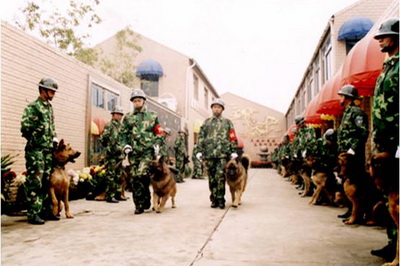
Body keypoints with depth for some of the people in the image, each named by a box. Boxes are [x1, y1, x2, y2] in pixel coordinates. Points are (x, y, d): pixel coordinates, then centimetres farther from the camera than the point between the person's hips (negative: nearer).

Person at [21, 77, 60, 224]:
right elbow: (25, 127, -15)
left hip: (48, 150, 8)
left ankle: (46, 210, 18)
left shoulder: (49, 107, 18)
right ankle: (33, 214, -2)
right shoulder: (33, 107, -7)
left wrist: (54, 138, 12)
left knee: (47, 182, 11)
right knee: (34, 182, -6)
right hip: (36, 150, -8)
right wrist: (35, 139, -8)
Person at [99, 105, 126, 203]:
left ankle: (118, 194, 22)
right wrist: (109, 147, -8)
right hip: (111, 155, -8)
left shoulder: (120, 127, 18)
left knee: (119, 176, 13)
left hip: (119, 155, 8)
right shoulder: (109, 126, -7)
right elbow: (103, 138, -14)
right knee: (111, 176, -7)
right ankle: (109, 196, -3)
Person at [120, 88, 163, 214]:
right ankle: (139, 205, 11)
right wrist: (125, 145, -3)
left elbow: (158, 133, 12)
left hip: (148, 151, -2)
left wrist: (157, 144, -2)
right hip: (133, 152, 3)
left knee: (142, 174, -19)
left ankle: (145, 199, 2)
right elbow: (123, 133, 11)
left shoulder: (152, 116, 11)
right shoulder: (128, 117, 14)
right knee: (135, 179, 1)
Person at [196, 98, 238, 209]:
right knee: (212, 178, 5)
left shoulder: (227, 122, 12)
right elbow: (201, 137, 11)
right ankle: (214, 199, 15)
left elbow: (233, 138, 8)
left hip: (223, 154, -2)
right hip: (209, 154, 2)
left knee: (220, 176, -12)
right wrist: (200, 151, 3)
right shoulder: (207, 122, 15)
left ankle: (220, 199, -2)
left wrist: (233, 151, 0)